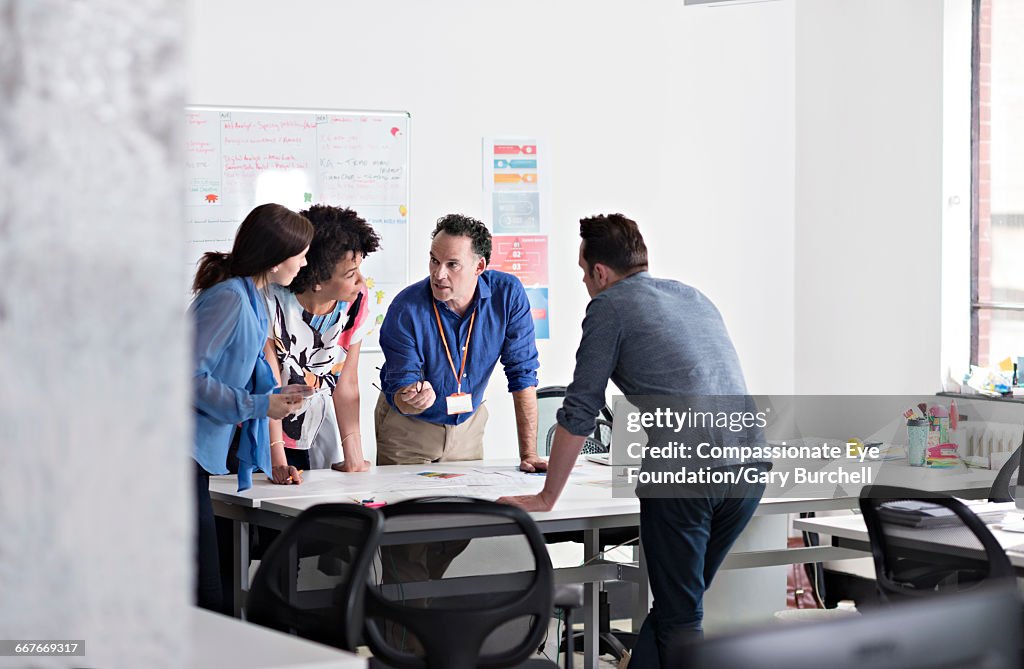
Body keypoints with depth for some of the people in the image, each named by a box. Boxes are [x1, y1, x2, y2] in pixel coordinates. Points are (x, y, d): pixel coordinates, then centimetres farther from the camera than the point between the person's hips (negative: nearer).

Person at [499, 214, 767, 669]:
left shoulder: (610, 306, 4)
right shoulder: (694, 297, 25)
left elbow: (580, 411, 3)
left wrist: (546, 498, 12)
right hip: (750, 467, 7)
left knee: (678, 617, 2)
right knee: (677, 601, 16)